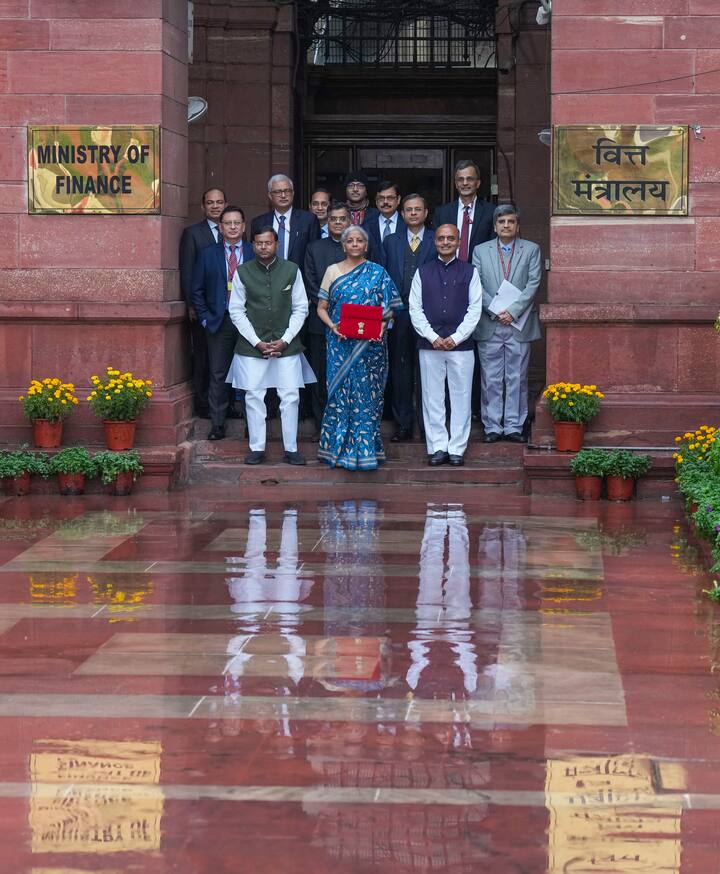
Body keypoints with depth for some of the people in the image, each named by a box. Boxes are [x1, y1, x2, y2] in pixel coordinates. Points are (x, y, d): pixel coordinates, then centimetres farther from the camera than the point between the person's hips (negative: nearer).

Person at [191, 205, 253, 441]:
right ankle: (217, 424, 5)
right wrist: (205, 318, -1)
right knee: (218, 375, 1)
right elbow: (197, 290, 7)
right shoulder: (208, 255, 6)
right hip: (219, 322, 0)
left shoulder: (255, 255, 5)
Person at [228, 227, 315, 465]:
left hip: (286, 345, 0)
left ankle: (291, 449, 5)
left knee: (290, 396, -2)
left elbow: (301, 309, 5)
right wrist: (257, 342, -7)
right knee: (254, 396, 0)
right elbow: (236, 311, 2)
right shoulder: (243, 273, 3)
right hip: (252, 345, 0)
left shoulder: (292, 270, 3)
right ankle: (257, 448, 7)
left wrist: (284, 340, -6)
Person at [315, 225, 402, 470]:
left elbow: (388, 307, 5)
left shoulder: (378, 273, 6)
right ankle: (339, 448, 4)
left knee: (366, 394, -1)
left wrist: (380, 326, -13)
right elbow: (322, 307, 8)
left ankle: (366, 448, 5)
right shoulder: (332, 271, 8)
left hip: (370, 345, 0)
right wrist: (332, 326, -10)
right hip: (341, 344, 1)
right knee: (341, 392, -1)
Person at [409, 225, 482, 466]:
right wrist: (433, 337, -8)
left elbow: (475, 309, 1)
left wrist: (456, 337, -10)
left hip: (461, 345, -1)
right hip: (429, 345, 1)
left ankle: (457, 449, 6)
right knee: (432, 398, 2)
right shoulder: (423, 272, 9)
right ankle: (437, 447, 7)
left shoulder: (469, 272, 6)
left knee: (460, 398, 0)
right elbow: (415, 308, 4)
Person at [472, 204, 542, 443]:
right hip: (489, 325, 1)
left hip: (519, 324, -1)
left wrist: (513, 311, -13)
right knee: (491, 380, 3)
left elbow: (533, 284, -3)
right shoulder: (481, 251, 9)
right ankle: (492, 426, 8)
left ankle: (514, 426, 8)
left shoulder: (531, 250, 6)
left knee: (517, 378, 2)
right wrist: (496, 311, -11)